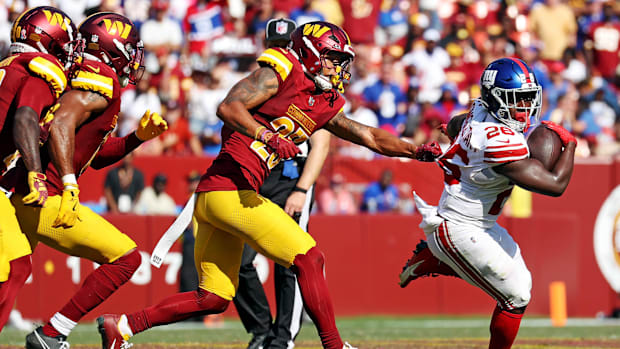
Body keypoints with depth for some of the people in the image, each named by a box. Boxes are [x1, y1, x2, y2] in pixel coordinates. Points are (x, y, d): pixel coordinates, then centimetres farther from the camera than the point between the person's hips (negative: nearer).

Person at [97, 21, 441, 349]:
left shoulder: (325, 106, 20)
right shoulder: (279, 74, -4)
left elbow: (371, 137, 25)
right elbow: (228, 107, -18)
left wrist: (415, 151, 15)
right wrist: (267, 136, -32)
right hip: (228, 189, -9)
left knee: (214, 299, 11)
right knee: (308, 259, -9)